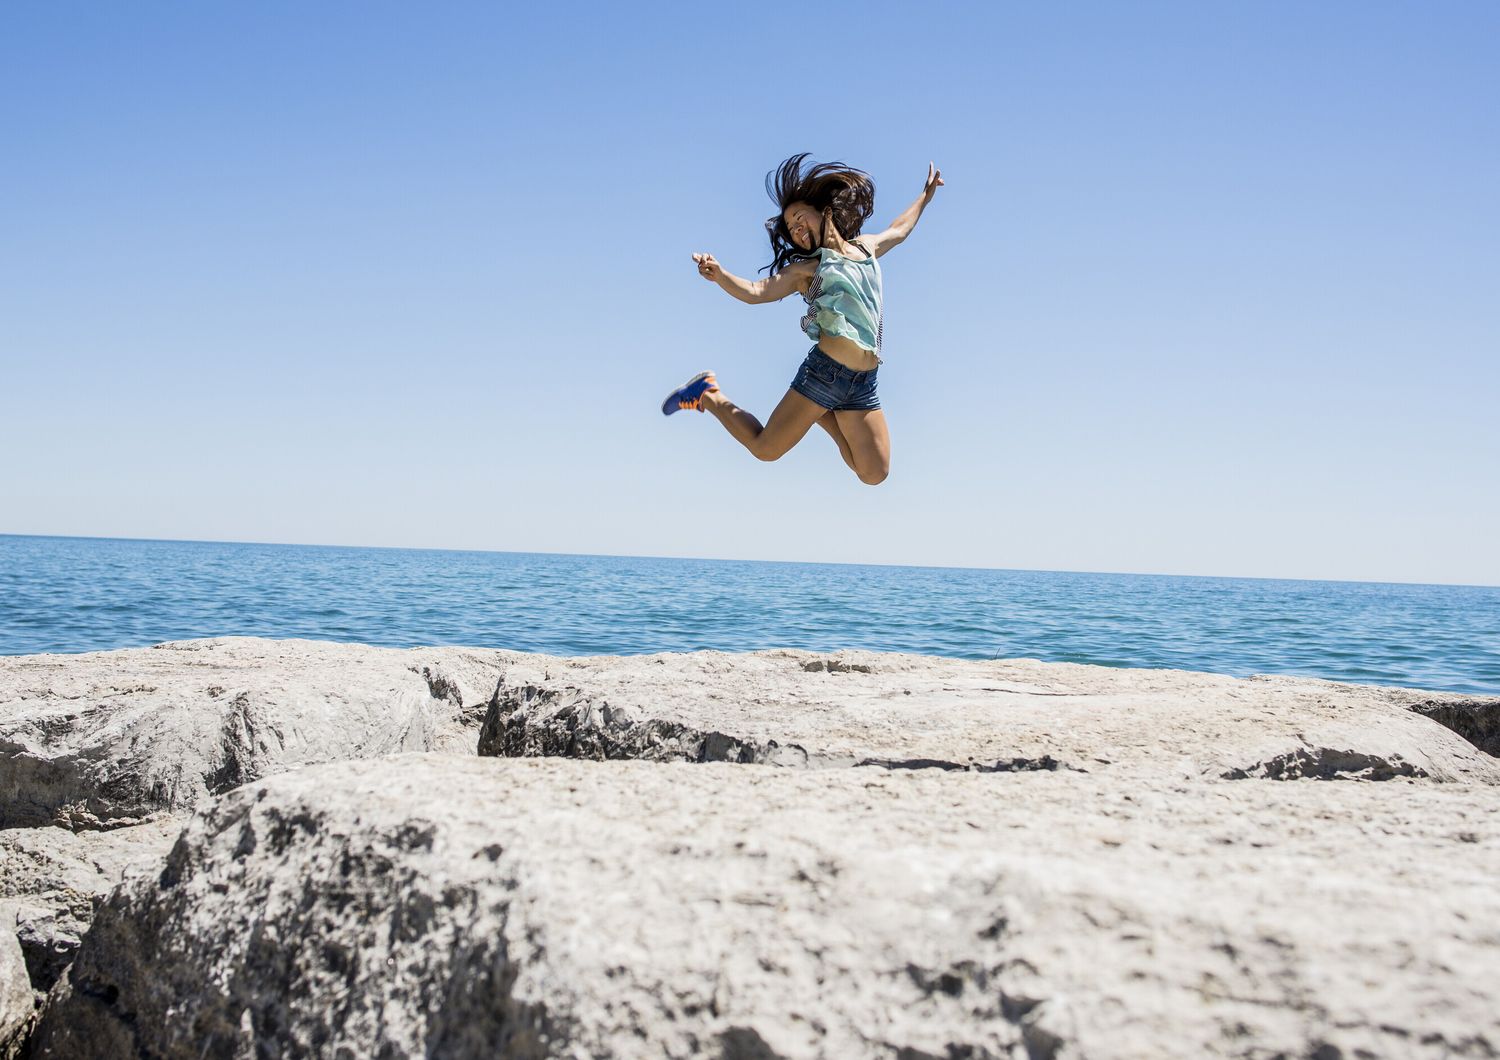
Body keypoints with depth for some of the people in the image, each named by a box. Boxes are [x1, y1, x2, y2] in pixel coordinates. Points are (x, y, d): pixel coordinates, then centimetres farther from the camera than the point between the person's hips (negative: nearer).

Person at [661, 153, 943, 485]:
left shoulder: (866, 247, 18)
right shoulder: (806, 269, 3)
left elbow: (899, 229, 39)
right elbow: (755, 292, -11)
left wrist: (926, 195, 50)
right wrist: (719, 274, -30)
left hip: (864, 386, 4)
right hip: (824, 371, -4)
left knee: (875, 474, 2)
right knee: (765, 448, -3)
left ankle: (822, 415, 24)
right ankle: (707, 395, 20)